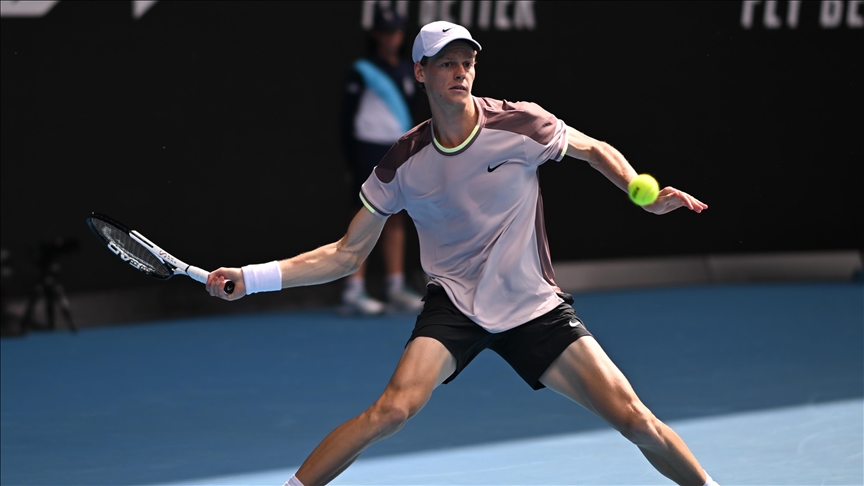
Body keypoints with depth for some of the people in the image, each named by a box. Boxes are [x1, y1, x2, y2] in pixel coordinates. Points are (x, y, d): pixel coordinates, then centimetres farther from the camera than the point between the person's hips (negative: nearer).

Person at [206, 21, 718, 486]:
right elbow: (346, 254, 0)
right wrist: (252, 277, -9)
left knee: (633, 418, -7)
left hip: (535, 306, 0)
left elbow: (596, 150, 7)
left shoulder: (521, 125, -12)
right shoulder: (404, 163, -7)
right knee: (394, 408, -25)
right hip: (454, 303, 0)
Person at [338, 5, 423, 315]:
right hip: (369, 151, -6)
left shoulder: (407, 71, 13)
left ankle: (395, 289, 12)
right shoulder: (362, 72, -6)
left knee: (396, 220, 8)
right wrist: (350, 159, -12)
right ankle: (353, 292, -6)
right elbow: (348, 116, -7)